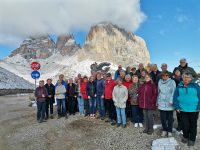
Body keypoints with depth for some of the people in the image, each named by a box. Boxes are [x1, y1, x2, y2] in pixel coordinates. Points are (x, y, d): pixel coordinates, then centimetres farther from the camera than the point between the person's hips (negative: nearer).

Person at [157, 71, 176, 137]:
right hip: (161, 103, 3)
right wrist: (158, 101, 12)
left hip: (169, 103, -3)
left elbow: (173, 92, -9)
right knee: (163, 118, 9)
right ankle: (164, 130, 25)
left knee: (170, 118, 9)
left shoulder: (172, 82, -5)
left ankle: (170, 131, 24)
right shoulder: (160, 82, 6)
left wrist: (171, 101, -16)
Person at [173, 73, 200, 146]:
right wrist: (177, 107, 0)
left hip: (194, 110, -1)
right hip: (183, 110, 1)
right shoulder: (179, 87, -1)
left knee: (193, 125, 14)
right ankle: (185, 136, 33)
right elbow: (175, 97, 4)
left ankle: (192, 139, 32)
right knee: (184, 125, 8)